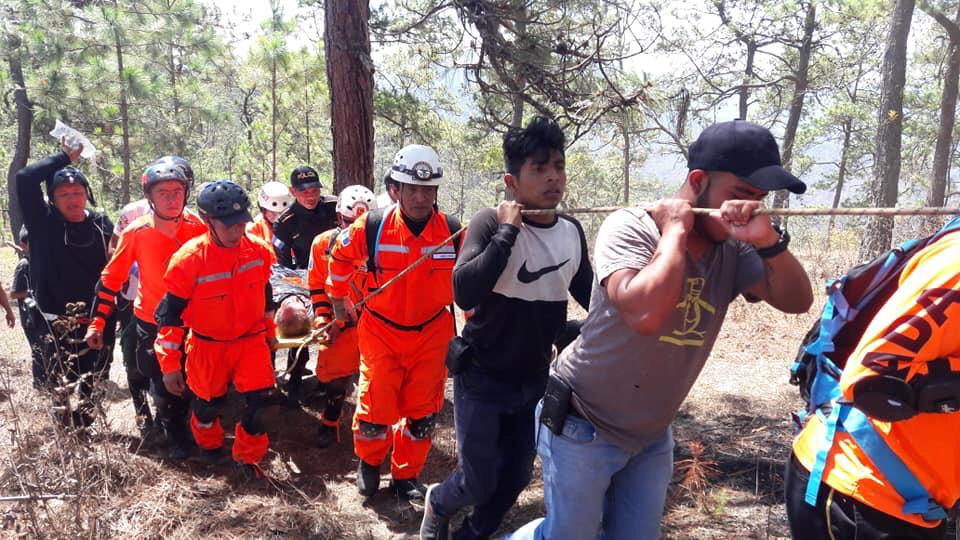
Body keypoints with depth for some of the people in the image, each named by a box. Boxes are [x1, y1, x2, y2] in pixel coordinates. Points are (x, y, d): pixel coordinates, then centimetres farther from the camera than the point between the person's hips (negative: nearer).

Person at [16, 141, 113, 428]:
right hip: (57, 323, -2)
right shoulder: (44, 223, -3)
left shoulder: (101, 224, 2)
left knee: (93, 387, 12)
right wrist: (65, 157, -4)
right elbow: (25, 178, -13)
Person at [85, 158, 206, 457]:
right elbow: (111, 278, -8)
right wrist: (97, 323, -8)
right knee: (163, 384, 7)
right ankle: (176, 437, 28)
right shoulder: (136, 233, -16)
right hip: (152, 322, -2)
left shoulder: (197, 226, -12)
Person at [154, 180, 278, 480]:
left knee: (260, 401, -6)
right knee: (208, 403, 18)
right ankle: (210, 446, 51)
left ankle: (247, 456, 20)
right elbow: (170, 314, -15)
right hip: (208, 347, -2)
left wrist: (270, 331, 16)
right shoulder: (189, 259, -22)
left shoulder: (259, 251, -11)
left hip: (251, 340, 2)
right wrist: (169, 364, -12)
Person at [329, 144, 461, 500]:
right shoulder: (373, 226, -14)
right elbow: (340, 255, 5)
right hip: (381, 330, -1)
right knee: (376, 405, 0)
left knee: (422, 411, 9)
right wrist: (338, 299, 14)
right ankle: (369, 462, 31)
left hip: (431, 333, 2)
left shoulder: (453, 231, -11)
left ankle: (407, 475, 31)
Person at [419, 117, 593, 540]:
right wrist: (507, 232, -29)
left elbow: (591, 296, 12)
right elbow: (465, 294, -32)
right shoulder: (491, 223, -17)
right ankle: (438, 504, 38)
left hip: (534, 380, 5)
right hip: (481, 377, -5)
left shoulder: (572, 232, -1)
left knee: (516, 479, 15)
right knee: (478, 483, 2)